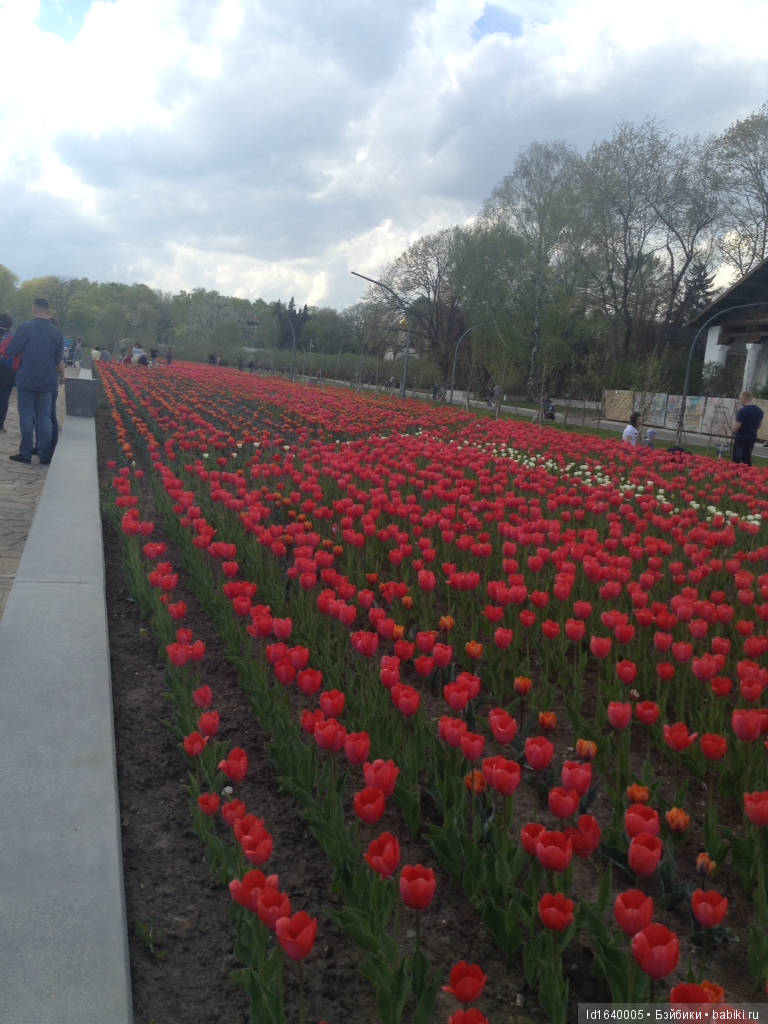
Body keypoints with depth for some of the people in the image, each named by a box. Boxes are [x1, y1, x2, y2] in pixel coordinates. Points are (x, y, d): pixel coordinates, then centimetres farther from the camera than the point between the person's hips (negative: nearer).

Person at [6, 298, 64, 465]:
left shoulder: (25, 326, -10)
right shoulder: (57, 332, 0)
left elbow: (11, 351, -8)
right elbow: (59, 360, 4)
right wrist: (62, 375, 22)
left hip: (26, 379, -3)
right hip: (47, 381, 3)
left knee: (26, 416, 4)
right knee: (44, 417, 7)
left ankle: (26, 454, 7)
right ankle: (45, 456, 7)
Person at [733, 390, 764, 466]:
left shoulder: (742, 411, -19)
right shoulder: (759, 410, 4)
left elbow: (737, 426, -19)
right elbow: (759, 425, 14)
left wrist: (734, 427, 2)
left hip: (741, 437, -6)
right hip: (752, 437, 6)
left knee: (737, 458, 1)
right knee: (747, 458, 16)